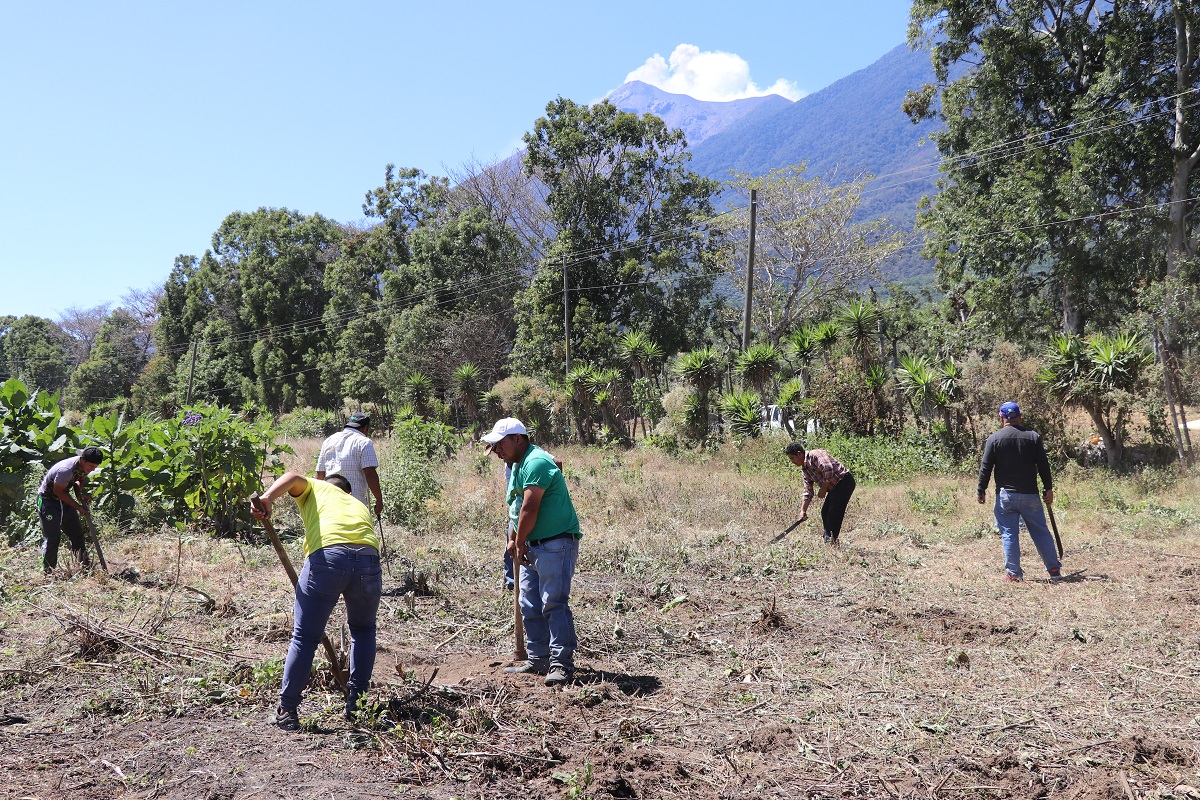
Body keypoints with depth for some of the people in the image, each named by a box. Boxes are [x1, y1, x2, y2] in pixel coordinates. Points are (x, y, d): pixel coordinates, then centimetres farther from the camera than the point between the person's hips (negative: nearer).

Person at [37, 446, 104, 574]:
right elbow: (58, 491, -25)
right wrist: (78, 507, -22)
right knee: (52, 537, -11)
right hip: (48, 499, -8)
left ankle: (85, 564, 19)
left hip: (63, 498, 8)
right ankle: (47, 571, -1)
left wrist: (80, 495, -13)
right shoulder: (66, 470, -36)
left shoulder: (85, 466, -12)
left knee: (76, 532, 10)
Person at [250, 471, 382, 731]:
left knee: (305, 638, 11)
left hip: (327, 556, -3)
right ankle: (356, 701, 26)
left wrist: (267, 498, -9)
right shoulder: (359, 505, 39)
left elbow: (293, 477, 7)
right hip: (369, 560, 4)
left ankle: (287, 711, 17)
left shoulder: (315, 488, 30)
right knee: (363, 629, 28)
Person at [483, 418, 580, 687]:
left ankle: (561, 663, -8)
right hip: (532, 547, 11)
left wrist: (520, 543, -9)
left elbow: (529, 509, -20)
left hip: (556, 544, -11)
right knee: (530, 606, 11)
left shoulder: (536, 462, -17)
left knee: (554, 604, -12)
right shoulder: (516, 465, 17)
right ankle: (538, 660, 19)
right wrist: (514, 541, 17)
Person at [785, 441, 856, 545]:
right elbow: (808, 492, 14)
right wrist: (803, 511, 7)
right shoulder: (805, 469, 13)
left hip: (844, 481, -10)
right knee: (825, 512, 9)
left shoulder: (815, 455, -15)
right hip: (835, 487, 10)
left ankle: (832, 541, -6)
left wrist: (823, 490, -18)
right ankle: (827, 539, 15)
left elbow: (828, 469, -29)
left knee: (834, 513, -11)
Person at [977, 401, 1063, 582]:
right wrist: (1048, 489, 10)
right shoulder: (1033, 436, 2)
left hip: (1005, 495, -2)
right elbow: (1043, 465, 2)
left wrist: (981, 491, 4)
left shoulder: (994, 438, -3)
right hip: (1029, 494, 2)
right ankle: (1054, 569, 14)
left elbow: (986, 467, -4)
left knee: (1009, 534, 3)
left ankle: (1013, 573, 5)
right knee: (1041, 532, 11)